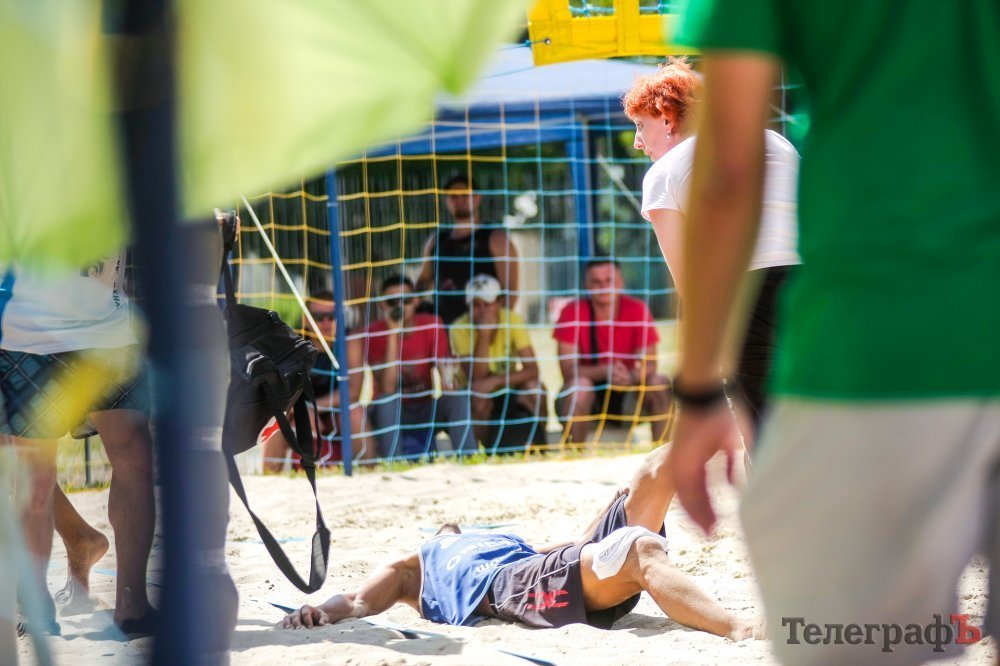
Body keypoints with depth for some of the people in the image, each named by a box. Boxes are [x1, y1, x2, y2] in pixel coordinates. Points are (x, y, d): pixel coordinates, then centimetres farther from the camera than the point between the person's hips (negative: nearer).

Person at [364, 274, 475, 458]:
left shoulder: (432, 325, -6)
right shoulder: (375, 332, -15)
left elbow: (445, 368, -11)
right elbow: (387, 389, -26)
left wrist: (448, 383, -37)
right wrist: (393, 333, -30)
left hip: (424, 410, 2)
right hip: (391, 414, -2)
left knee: (460, 398, -25)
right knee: (387, 400, -34)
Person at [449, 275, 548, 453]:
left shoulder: (512, 320, -15)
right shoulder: (460, 329, -19)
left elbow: (532, 370, -22)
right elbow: (476, 378, -28)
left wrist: (495, 381, -35)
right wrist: (484, 333, -34)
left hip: (509, 391, 1)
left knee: (534, 388, -28)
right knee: (479, 399, -34)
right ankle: (492, 452, -9)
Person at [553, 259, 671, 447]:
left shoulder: (637, 310, -9)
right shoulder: (572, 313, -14)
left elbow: (649, 364, -12)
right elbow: (568, 370, -20)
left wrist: (631, 377, -36)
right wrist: (606, 371, -37)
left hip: (625, 392, 2)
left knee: (659, 383, -24)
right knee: (579, 384, -34)